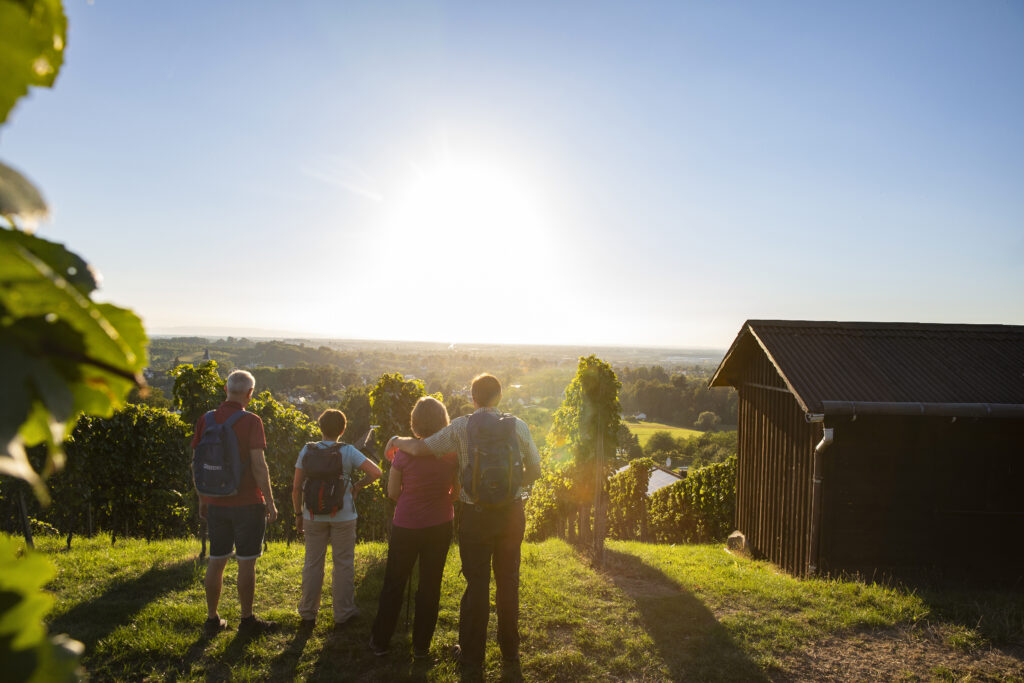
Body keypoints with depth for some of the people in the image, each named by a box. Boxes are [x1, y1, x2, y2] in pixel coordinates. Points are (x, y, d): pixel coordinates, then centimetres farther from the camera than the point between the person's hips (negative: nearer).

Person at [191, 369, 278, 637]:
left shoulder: (206, 420, 2)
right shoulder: (251, 421, -13)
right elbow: (259, 466, -16)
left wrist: (202, 500, 16)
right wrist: (270, 502, -8)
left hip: (216, 502, 5)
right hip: (247, 503, -5)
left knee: (216, 561, 14)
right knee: (246, 563, 6)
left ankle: (212, 619, 23)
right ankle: (247, 620, 16)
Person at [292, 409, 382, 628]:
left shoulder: (307, 451, -2)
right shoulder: (347, 451, -8)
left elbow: (296, 488, -1)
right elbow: (375, 472, -15)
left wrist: (299, 514, 9)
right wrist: (357, 487, -1)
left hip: (313, 516, 2)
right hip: (342, 516, -2)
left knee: (313, 564, 13)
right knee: (343, 564, 9)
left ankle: (308, 614, 23)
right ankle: (342, 615, 16)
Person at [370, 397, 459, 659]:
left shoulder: (404, 452, -14)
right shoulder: (452, 453, -10)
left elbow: (392, 492, -6)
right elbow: (457, 492, -1)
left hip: (406, 526, -1)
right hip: (440, 526, 1)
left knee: (393, 584, 15)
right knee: (430, 586, 13)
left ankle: (380, 641, 27)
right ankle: (421, 646, 21)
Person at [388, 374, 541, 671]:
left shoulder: (462, 426, -8)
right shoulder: (517, 426, -3)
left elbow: (421, 448, -9)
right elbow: (535, 469, 4)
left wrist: (397, 440, 10)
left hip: (476, 515, -2)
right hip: (512, 512, 2)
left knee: (477, 583, 10)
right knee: (508, 581, 16)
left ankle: (472, 654, 22)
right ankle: (510, 650, 28)